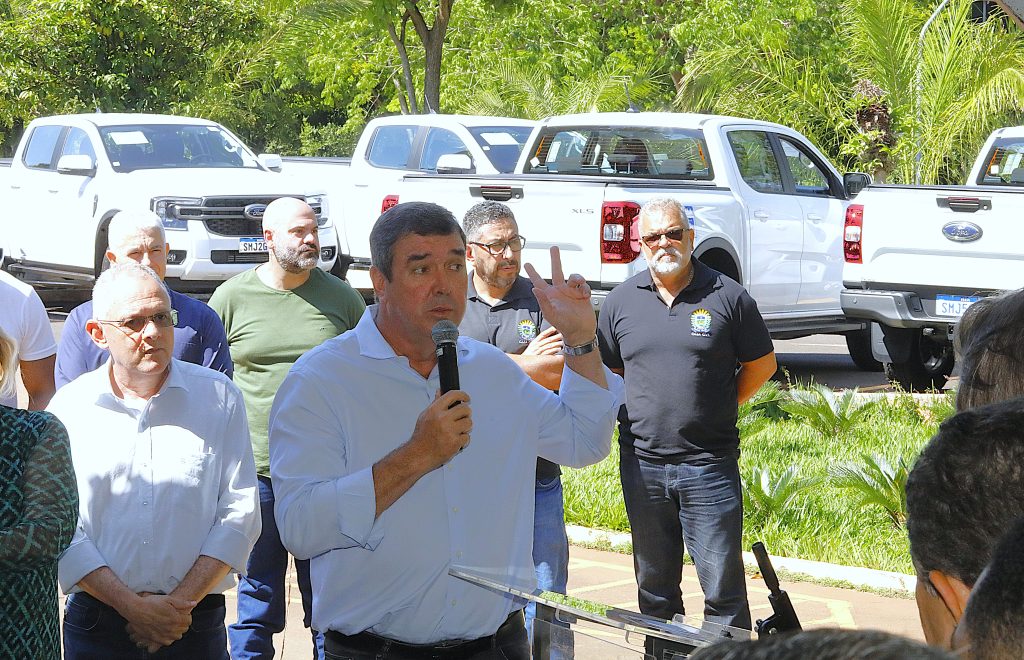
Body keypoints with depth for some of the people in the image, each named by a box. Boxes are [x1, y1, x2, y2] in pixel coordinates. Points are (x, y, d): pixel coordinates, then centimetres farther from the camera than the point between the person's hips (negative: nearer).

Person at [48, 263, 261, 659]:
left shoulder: (219, 397, 1)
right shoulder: (68, 407, 0)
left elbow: (239, 511, -3)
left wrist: (182, 601, -11)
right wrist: (132, 606, -14)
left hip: (195, 623, 1)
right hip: (97, 622, 0)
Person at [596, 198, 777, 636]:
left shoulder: (726, 296, -2)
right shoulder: (622, 301, 7)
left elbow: (762, 364, 8)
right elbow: (604, 370, 18)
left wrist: (720, 406, 3)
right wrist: (634, 411, 8)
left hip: (709, 465, -3)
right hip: (642, 464, 3)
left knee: (723, 589, -3)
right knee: (654, 589, 13)